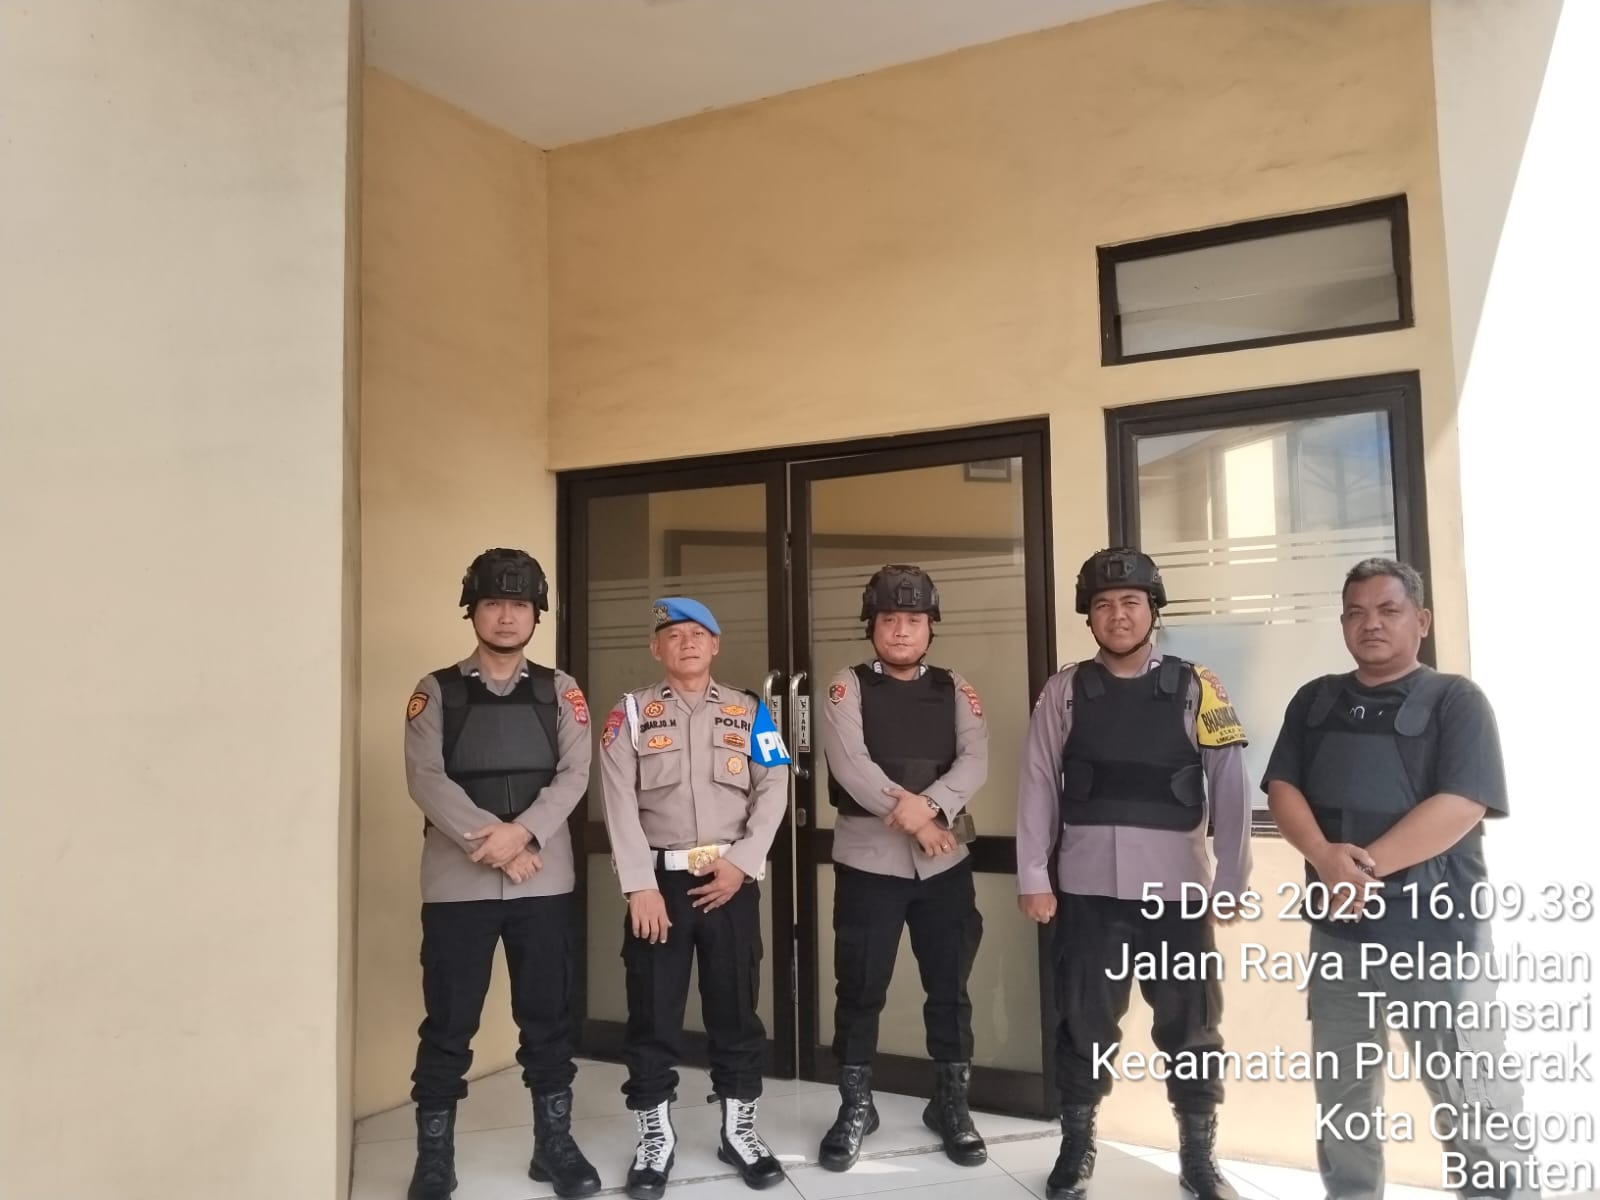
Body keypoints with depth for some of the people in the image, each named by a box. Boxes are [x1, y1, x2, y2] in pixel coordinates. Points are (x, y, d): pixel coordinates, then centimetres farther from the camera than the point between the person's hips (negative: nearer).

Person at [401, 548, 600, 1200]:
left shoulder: (560, 691, 8)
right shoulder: (436, 691, 5)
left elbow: (573, 776, -2)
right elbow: (425, 780, -6)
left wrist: (521, 833, -17)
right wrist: (488, 841, -16)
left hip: (544, 881, 1)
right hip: (456, 882, -1)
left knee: (548, 1018, 10)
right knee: (448, 1024, 6)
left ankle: (554, 1143, 24)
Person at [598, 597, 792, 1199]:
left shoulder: (749, 711, 8)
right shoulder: (631, 713, 3)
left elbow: (773, 789, 2)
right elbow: (620, 801, -4)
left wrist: (741, 863, -9)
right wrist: (641, 885, -12)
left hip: (732, 879, 1)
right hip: (659, 877, -1)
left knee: (736, 1008, 8)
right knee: (652, 1014, 4)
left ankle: (739, 1129, 23)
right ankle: (656, 1138, 18)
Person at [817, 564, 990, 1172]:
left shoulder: (955, 690, 8)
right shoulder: (848, 687, 0)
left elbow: (975, 761, -5)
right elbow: (849, 764, -13)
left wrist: (928, 804, -21)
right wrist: (909, 814, -17)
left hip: (945, 860, 2)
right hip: (868, 858, -2)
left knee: (949, 984, 11)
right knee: (860, 988, 6)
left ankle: (951, 1104, 28)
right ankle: (855, 1106, 23)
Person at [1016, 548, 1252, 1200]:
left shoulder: (1196, 688, 0)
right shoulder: (1064, 692, 3)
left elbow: (1230, 788, -1)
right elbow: (1038, 786, 2)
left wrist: (1232, 880, -4)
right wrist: (1033, 877, -2)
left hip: (1177, 886, 0)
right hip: (1087, 886, 1)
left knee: (1191, 1026, 12)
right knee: (1084, 1023, 11)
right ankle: (1076, 1147, 29)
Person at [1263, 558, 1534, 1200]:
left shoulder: (1454, 699, -4)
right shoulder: (1314, 701, 9)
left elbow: (1461, 805, -16)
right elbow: (1281, 789, 2)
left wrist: (1367, 867, -20)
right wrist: (1326, 856, -17)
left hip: (1437, 926, -4)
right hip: (1337, 926, 5)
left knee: (1473, 1101, 1)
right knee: (1341, 1094, 16)